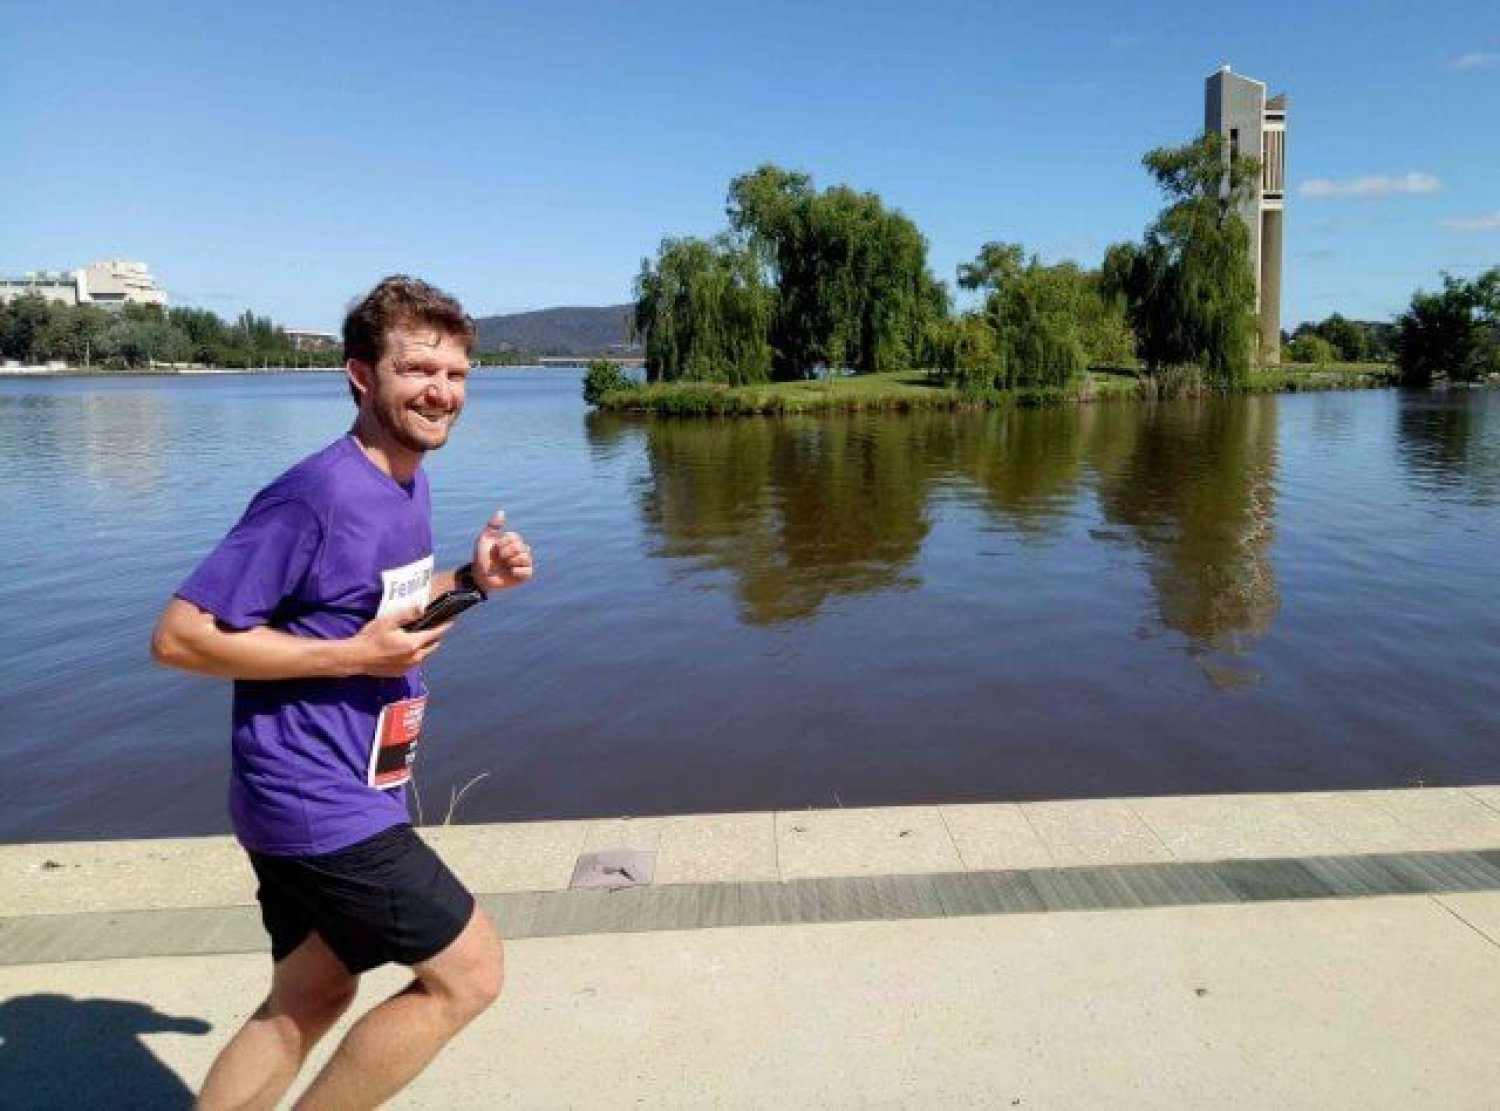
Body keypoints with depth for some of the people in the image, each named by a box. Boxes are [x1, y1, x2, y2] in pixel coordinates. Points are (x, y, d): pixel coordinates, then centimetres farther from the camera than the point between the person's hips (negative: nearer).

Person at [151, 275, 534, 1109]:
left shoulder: (409, 483, 5)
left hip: (345, 796, 9)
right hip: (322, 806, -9)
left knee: (309, 1002, 20)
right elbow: (181, 637, -20)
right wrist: (354, 655, -22)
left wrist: (471, 581, 0)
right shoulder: (316, 495, -22)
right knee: (469, 973, 1)